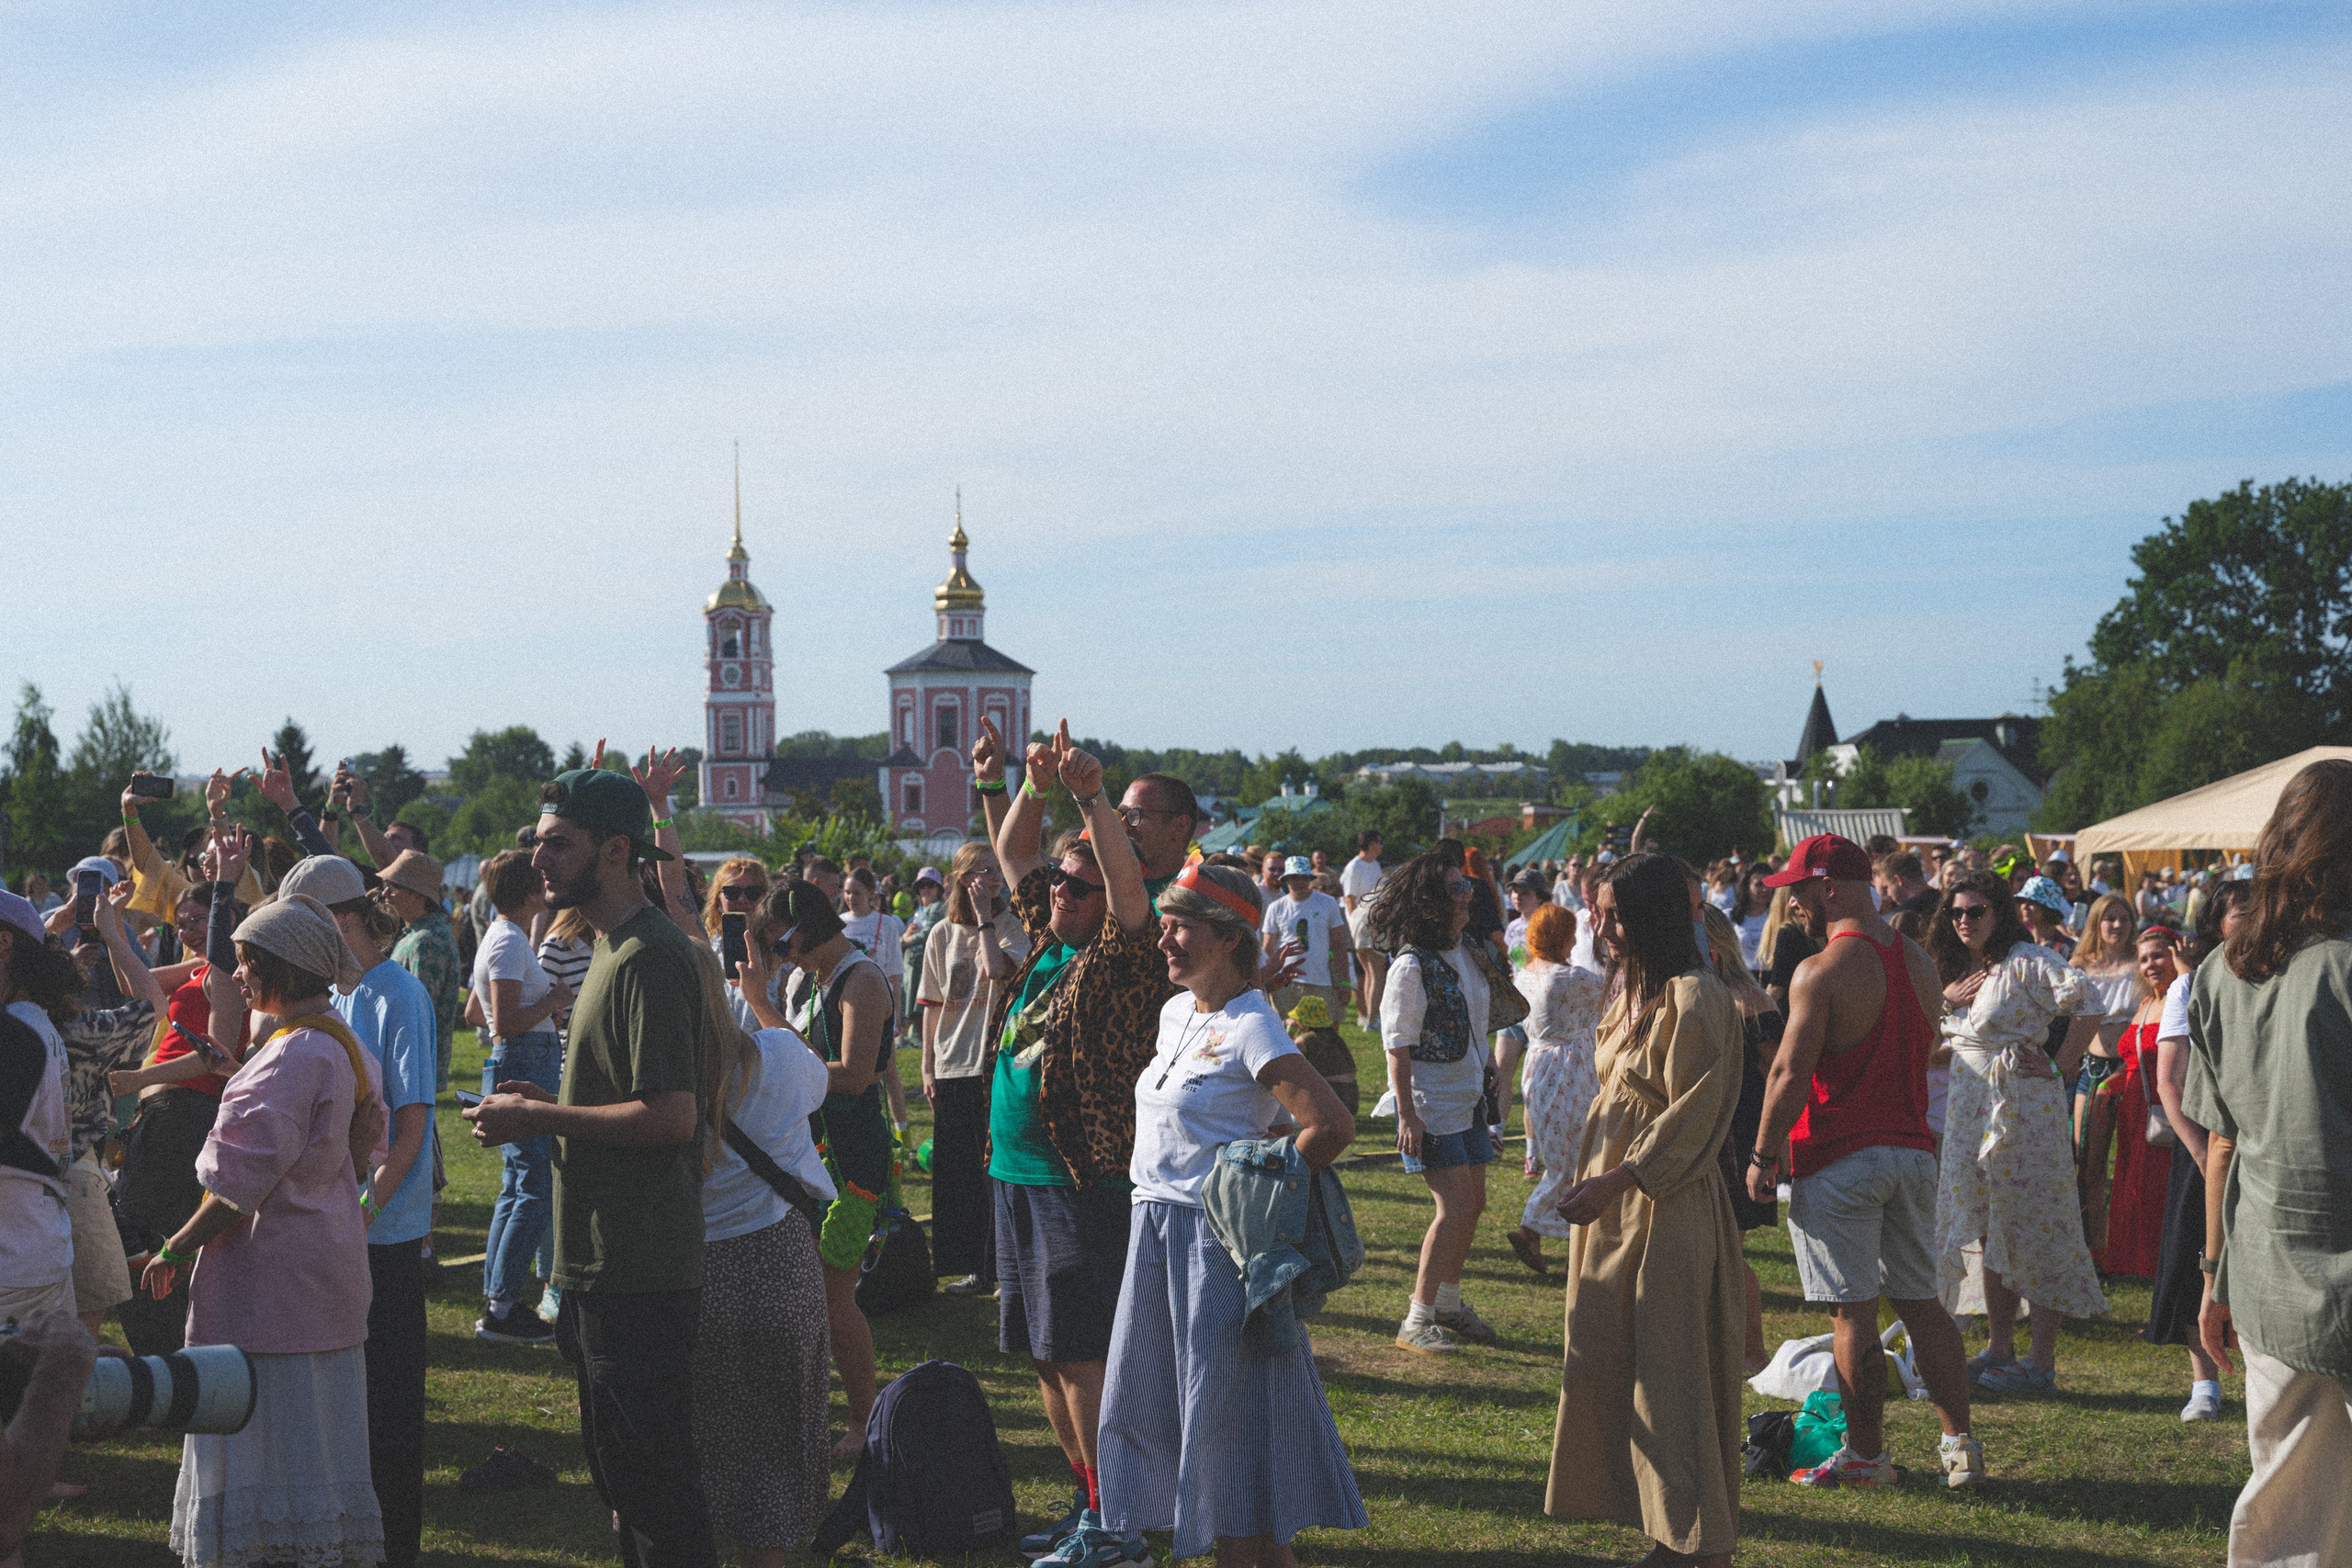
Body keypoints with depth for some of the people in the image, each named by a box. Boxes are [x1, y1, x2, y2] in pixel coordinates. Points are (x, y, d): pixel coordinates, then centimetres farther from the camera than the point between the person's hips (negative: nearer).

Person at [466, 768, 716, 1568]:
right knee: (619, 1470, 20)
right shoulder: (614, 945, 15)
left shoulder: (649, 957, -18)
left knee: (654, 1484, -3)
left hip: (640, 1273, -11)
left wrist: (538, 1119, -17)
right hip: (604, 1261, 11)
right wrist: (547, 1102, 10)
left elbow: (670, 1114, -25)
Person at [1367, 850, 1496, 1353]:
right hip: (1430, 1103, -8)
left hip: (1468, 1096, 8)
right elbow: (1398, 1044, -17)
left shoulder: (1463, 953, 7)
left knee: (1474, 1201, 12)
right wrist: (1407, 1114, -20)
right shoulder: (1412, 963, -17)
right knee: (1455, 1205, -12)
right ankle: (1416, 1321, -3)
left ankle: (1449, 1302, 28)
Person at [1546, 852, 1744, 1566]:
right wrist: (1593, 1182, 14)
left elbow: (1692, 1117, -19)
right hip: (1613, 1209, 9)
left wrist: (1616, 1180, -20)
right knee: (1609, 1368, 10)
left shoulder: (1694, 1000, -16)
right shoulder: (1632, 992, 12)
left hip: (1668, 1213, -9)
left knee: (1669, 1373, -4)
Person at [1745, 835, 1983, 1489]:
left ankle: (1866, 1455, 5)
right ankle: (1961, 1446, 14)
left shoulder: (1821, 972, -15)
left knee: (1853, 1312, 0)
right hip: (1912, 1152, 7)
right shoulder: (1919, 964, 8)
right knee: (1921, 1301, 14)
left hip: (1839, 1160, -7)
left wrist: (1763, 1155, -7)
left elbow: (1790, 1073, -16)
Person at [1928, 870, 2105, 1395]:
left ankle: (2042, 1362, 0)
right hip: (1971, 1110, 8)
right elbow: (1939, 1036, 25)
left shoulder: (2026, 962, -12)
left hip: (2024, 1107, -8)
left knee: (2033, 1229, -4)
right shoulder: (1958, 969, 13)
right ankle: (1999, 1349, 20)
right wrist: (1945, 996, 6)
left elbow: (2086, 1003, -21)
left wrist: (2060, 1067, -16)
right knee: (1990, 1230, 12)